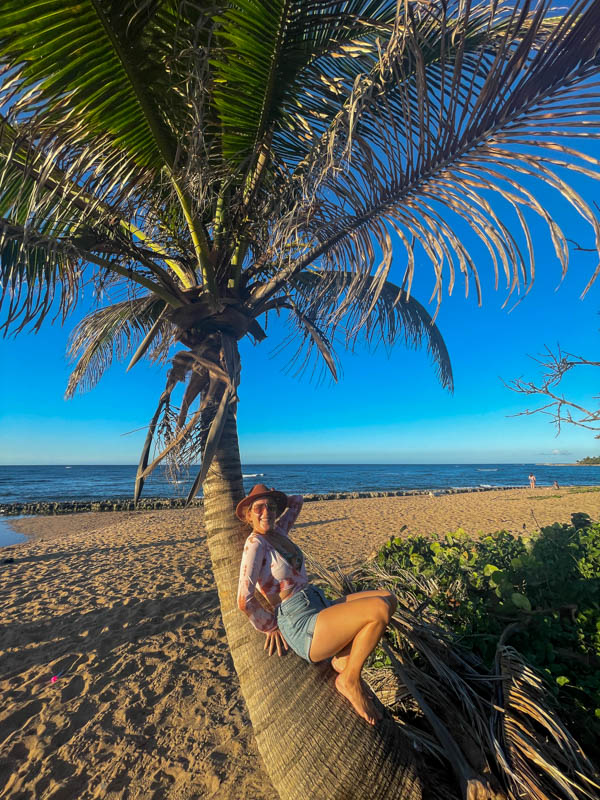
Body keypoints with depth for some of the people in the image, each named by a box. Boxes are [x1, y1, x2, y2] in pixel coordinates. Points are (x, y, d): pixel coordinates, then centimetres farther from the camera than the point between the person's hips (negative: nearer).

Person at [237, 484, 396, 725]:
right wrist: (269, 627, -7)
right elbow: (244, 600, -20)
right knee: (379, 609, -24)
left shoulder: (278, 531, 10)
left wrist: (273, 500, 26)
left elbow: (297, 500, 28)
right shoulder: (255, 544, -14)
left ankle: (343, 660, 4)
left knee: (389, 599, 2)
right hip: (302, 626, -9)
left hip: (320, 606, 9)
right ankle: (349, 680, -2)